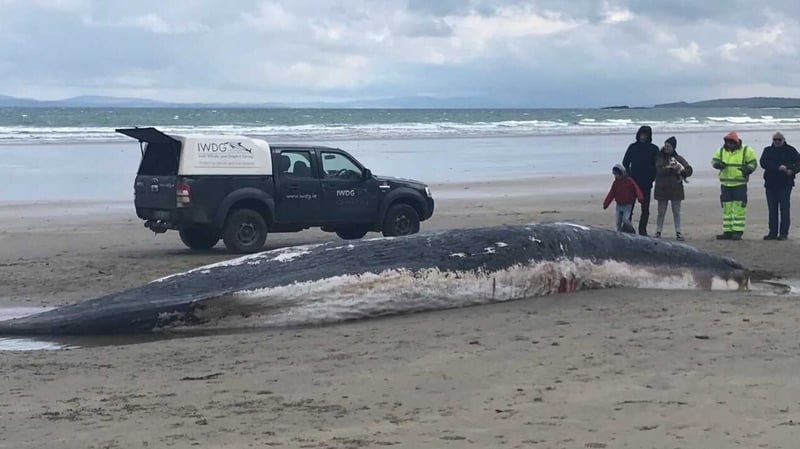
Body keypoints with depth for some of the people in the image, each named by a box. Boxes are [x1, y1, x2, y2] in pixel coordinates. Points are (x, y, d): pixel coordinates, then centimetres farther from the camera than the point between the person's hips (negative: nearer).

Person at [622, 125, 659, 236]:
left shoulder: (653, 149, 2)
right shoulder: (633, 147, 6)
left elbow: (657, 165, 5)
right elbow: (625, 163, 10)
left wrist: (652, 178, -5)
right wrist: (629, 176, 1)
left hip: (646, 184, -1)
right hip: (633, 182, 1)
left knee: (645, 208, 3)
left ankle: (642, 230, 9)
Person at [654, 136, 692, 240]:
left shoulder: (678, 158, 6)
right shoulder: (660, 157, 1)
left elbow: (689, 170, 4)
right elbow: (659, 170, -15)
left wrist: (681, 172, -15)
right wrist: (672, 168, -23)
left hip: (676, 189, 1)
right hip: (662, 188, -1)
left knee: (676, 212, 5)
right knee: (661, 212, 4)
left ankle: (678, 232, 10)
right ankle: (658, 232, 11)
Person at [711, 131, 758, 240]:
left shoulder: (746, 151, -3)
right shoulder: (721, 151, 7)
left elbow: (753, 163, -1)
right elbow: (714, 161, 5)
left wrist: (747, 170, -20)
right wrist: (718, 164, -18)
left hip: (740, 184, -4)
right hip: (725, 184, 4)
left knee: (739, 208, -7)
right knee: (726, 208, 7)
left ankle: (738, 231, -4)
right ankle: (727, 231, 13)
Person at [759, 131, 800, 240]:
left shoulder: (790, 150, 5)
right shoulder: (768, 151, 10)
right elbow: (763, 163, -8)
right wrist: (778, 167, -19)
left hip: (785, 185, -3)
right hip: (771, 184, 3)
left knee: (784, 209, -6)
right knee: (772, 210, 6)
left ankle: (783, 233, -5)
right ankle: (773, 232, 11)